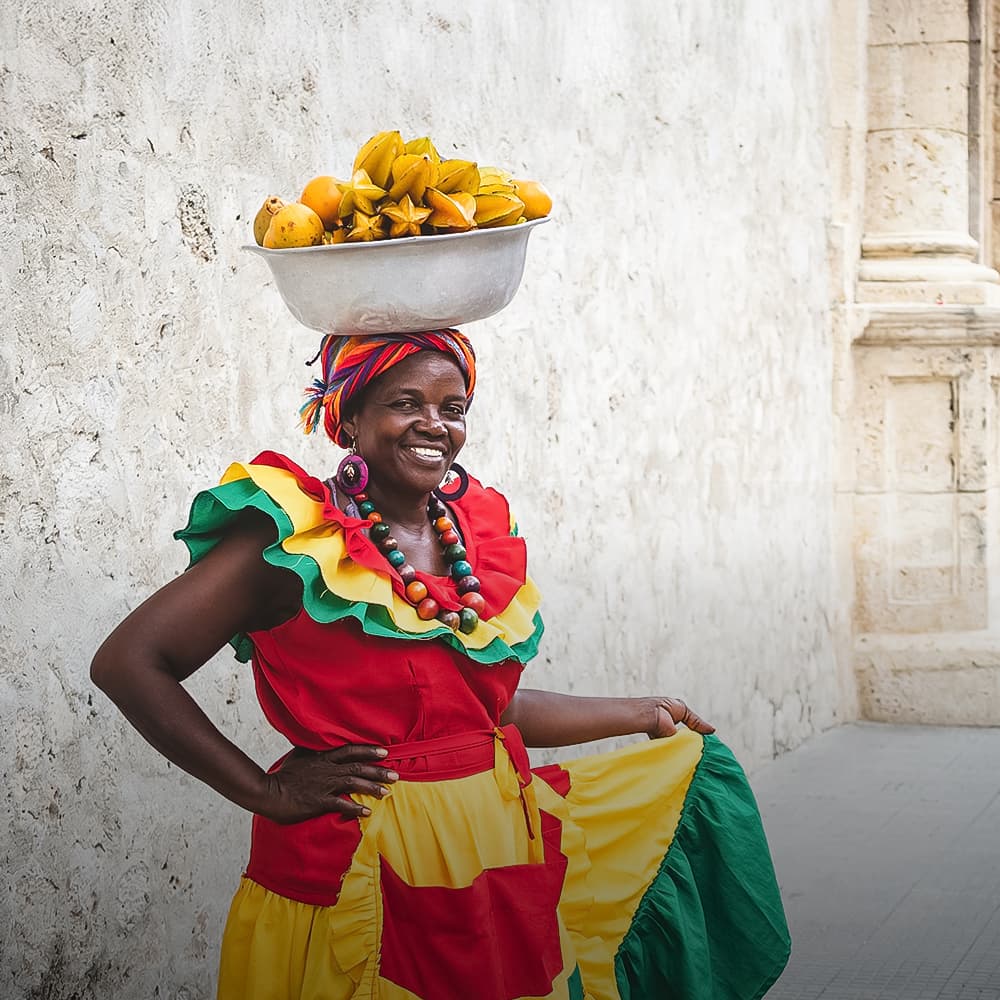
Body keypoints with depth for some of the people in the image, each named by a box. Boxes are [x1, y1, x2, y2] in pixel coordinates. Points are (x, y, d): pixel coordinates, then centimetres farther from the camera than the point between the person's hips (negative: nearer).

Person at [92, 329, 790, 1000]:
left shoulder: (479, 530, 7)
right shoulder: (299, 539, -13)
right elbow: (127, 663, -17)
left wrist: (641, 715, 25)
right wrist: (267, 792, -17)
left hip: (497, 859, 7)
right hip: (363, 872, -6)